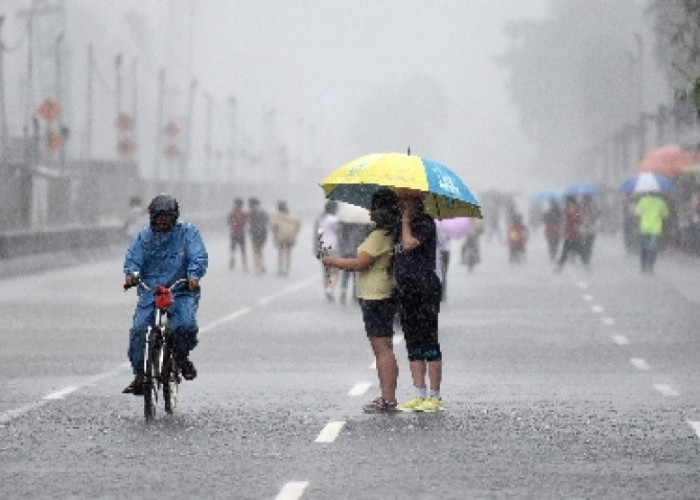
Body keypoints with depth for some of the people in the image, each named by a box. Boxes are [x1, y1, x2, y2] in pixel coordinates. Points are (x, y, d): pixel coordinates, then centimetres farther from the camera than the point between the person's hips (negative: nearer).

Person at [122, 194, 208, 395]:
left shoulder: (188, 233, 4)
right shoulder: (144, 235, 10)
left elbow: (199, 257, -7)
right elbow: (133, 257, 1)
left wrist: (193, 275, -27)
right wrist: (131, 274, -21)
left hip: (182, 292, -2)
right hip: (150, 292, 2)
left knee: (186, 324, -26)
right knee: (138, 329, -15)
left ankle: (182, 356, 6)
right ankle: (139, 375, -4)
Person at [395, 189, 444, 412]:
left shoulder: (425, 222, -9)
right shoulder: (406, 225, 16)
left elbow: (409, 244, -23)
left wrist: (406, 219, -13)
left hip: (425, 290, -9)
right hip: (406, 291, 9)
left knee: (429, 342, -6)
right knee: (413, 345, 7)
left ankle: (435, 396, -4)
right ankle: (420, 395, 10)